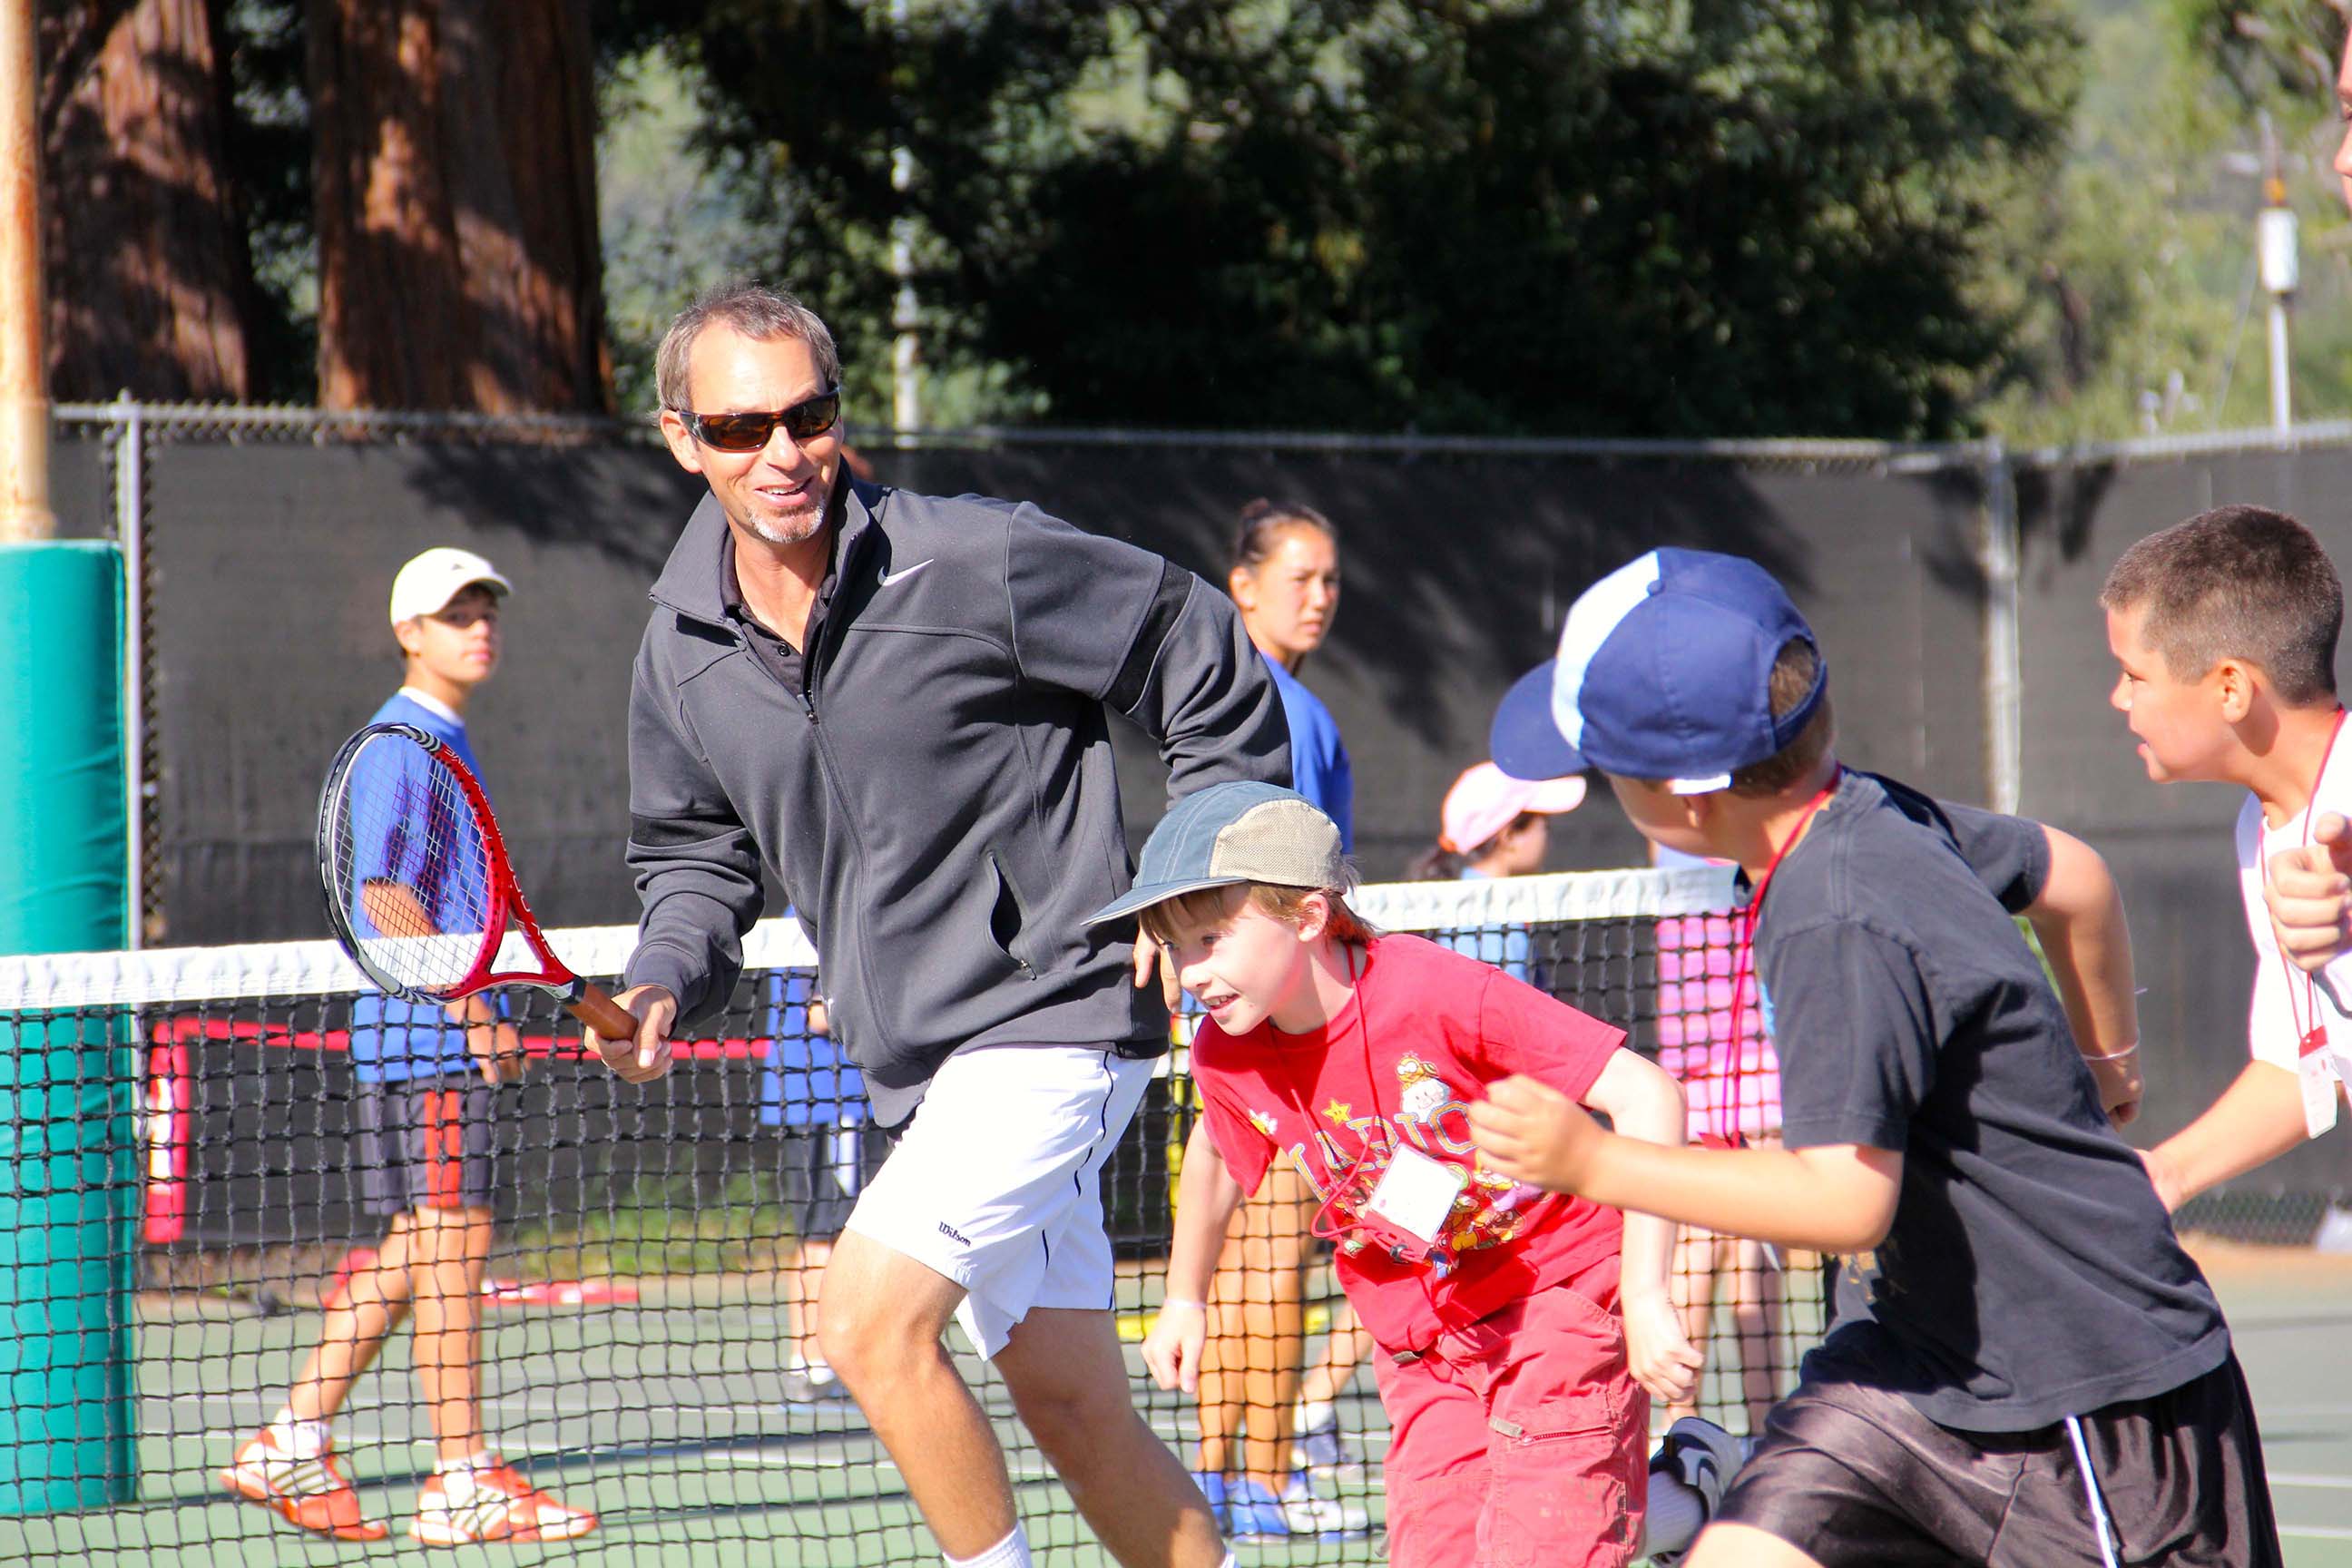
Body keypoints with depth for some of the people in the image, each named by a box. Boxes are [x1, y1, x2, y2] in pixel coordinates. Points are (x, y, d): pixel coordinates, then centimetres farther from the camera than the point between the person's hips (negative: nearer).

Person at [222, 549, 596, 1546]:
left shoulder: (445, 744, 21)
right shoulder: (403, 743, -10)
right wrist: (472, 1009, -20)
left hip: (447, 1029, 10)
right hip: (423, 1033, -10)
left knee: (412, 1255, 10)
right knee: (452, 1243, -10)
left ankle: (291, 1445, 13)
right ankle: (463, 1483, -10)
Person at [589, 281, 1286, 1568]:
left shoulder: (977, 566, -15)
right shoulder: (682, 653, 3)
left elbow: (1209, 666, -4)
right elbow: (696, 856, 18)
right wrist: (664, 985, -2)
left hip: (1051, 1017, -7)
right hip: (922, 1070, 7)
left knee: (870, 1324, -19)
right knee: (1069, 1404, 11)